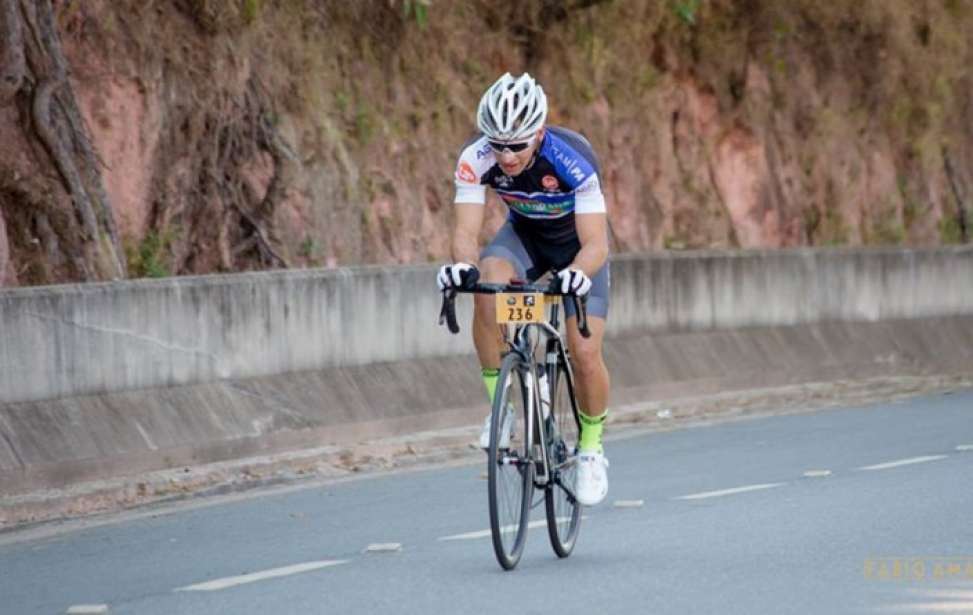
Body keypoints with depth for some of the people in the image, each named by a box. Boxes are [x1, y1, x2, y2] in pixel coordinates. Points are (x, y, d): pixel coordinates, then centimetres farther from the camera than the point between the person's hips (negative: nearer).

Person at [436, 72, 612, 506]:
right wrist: (462, 265, -54)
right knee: (487, 285, -32)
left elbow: (596, 245, -39)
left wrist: (578, 273, -61)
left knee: (585, 352, -15)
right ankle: (499, 405, -18)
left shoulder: (572, 158, -37)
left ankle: (591, 448, 12)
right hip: (524, 234, 2)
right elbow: (466, 231, -32)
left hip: (577, 244, -2)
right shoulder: (477, 158, -29)